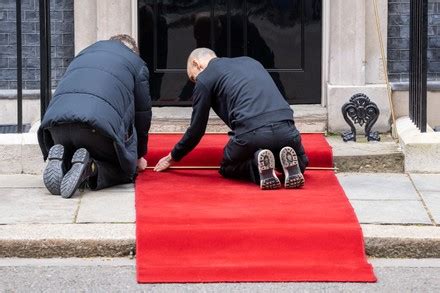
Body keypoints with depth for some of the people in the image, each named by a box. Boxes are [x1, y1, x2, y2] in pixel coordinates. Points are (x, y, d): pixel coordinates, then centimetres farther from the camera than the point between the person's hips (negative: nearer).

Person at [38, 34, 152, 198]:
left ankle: (58, 159, -7)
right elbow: (143, 114, 25)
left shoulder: (83, 54, 37)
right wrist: (138, 156, 41)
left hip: (55, 118, 5)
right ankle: (90, 167, -17)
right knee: (123, 170, 16)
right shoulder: (137, 64, 22)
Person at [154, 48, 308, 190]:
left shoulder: (205, 78, 12)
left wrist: (172, 158, 30)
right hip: (286, 129, 4)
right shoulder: (250, 61, 30)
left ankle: (258, 166, -4)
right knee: (300, 165, 33)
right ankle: (288, 162, -3)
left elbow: (196, 129, 14)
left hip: (251, 133, -4)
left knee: (227, 169, 27)